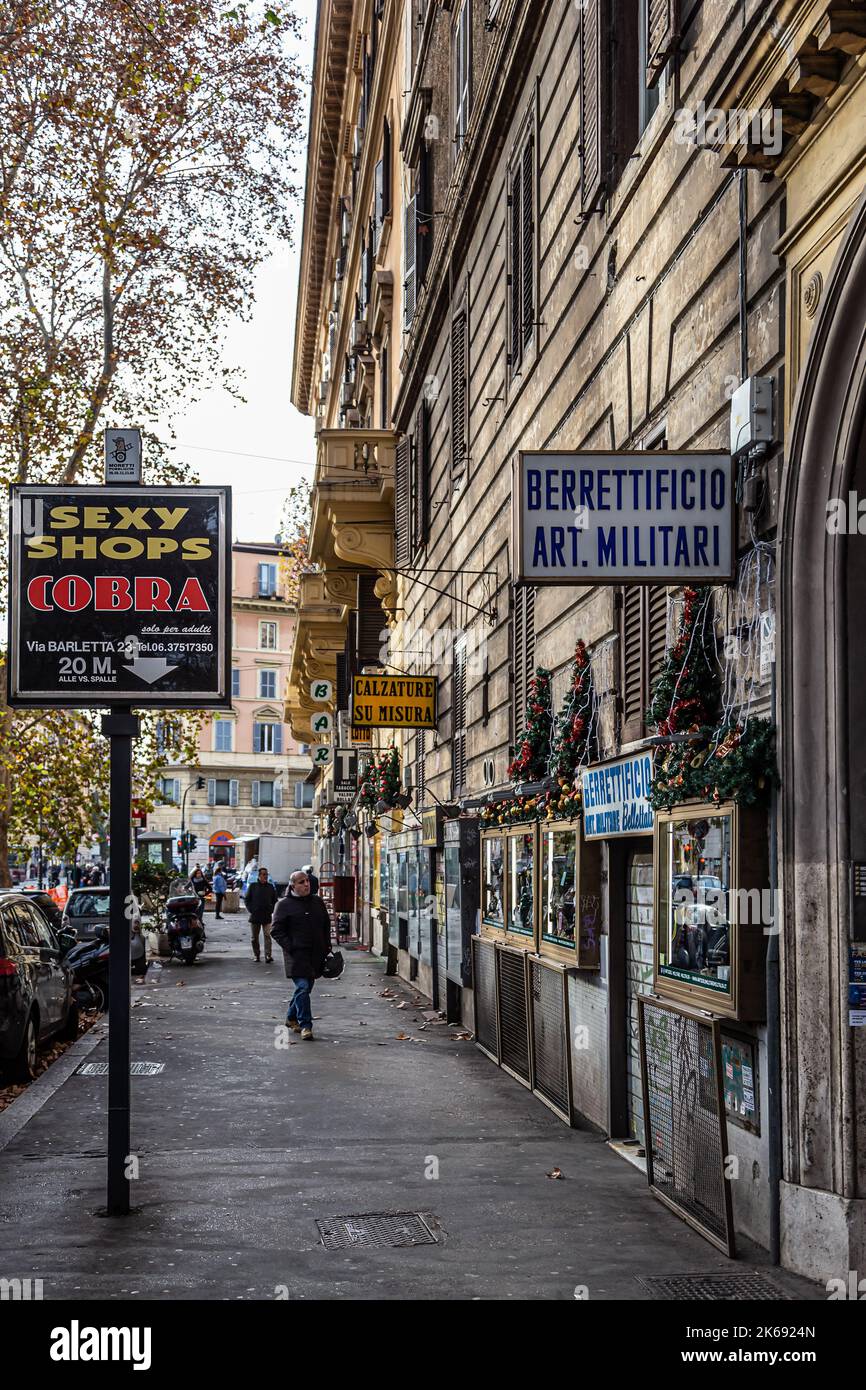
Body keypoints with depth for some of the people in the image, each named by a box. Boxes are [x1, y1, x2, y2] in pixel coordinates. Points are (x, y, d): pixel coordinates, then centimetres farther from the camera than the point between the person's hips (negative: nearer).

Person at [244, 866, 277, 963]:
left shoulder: (270, 887, 5)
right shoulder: (253, 886, 1)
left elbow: (275, 900, 14)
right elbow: (246, 899, 6)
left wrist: (271, 910, 2)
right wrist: (251, 910, -3)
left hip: (267, 916, 0)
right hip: (255, 916, 1)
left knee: (267, 936, -11)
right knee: (254, 937, 8)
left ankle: (268, 956, -17)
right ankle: (257, 955, 20)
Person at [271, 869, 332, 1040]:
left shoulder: (317, 902, 14)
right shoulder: (284, 904, -2)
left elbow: (326, 925, 22)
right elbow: (277, 931, -3)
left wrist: (326, 947, 12)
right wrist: (290, 947, -13)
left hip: (316, 954, 6)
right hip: (297, 955, -6)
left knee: (306, 987, 12)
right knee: (302, 987, -14)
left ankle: (291, 1018, 31)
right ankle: (305, 1026, -11)